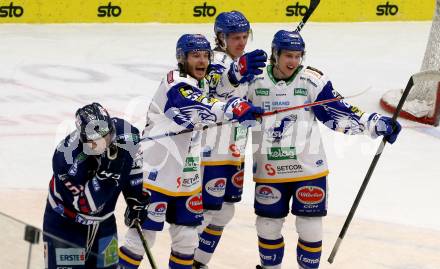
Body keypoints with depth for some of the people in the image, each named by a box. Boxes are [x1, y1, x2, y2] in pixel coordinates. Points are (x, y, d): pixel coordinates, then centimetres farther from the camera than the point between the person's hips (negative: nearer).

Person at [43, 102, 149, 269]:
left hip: (104, 221, 5)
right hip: (65, 222, -5)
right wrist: (106, 173, -42)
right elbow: (86, 205, -32)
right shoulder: (67, 157, -34)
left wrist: (136, 200, 3)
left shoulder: (126, 134, -20)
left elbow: (134, 162, 4)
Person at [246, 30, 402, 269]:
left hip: (308, 169, -2)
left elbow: (339, 114, -8)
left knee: (310, 228, 2)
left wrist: (376, 124, -17)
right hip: (269, 171, 2)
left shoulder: (312, 81, -8)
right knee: (268, 225, 12)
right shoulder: (255, 82, -2)